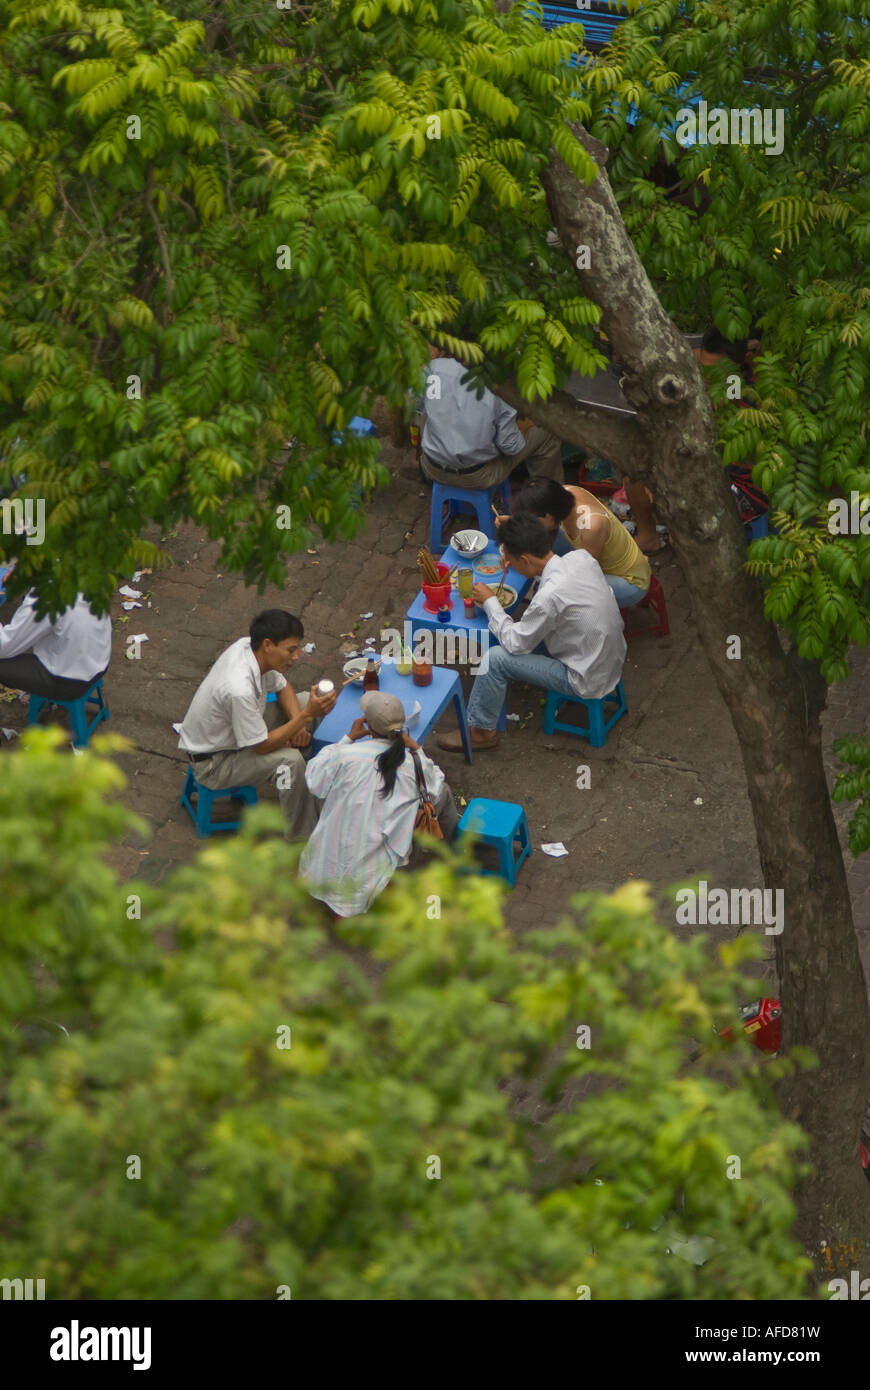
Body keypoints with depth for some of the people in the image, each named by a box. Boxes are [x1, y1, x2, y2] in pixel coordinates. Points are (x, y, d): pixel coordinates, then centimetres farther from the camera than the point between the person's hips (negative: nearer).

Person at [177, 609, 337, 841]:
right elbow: (263, 746, -27)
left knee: (304, 701, 3)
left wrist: (298, 722, -10)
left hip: (233, 730, 9)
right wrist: (306, 716, -30)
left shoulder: (246, 646, -13)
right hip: (213, 763, -9)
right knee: (289, 760, -29)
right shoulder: (240, 689, -39)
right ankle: (301, 843, -15)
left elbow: (282, 688, 7)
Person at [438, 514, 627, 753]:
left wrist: (490, 602, -6)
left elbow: (515, 644, -17)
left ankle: (481, 731, 11)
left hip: (587, 680, -8)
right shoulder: (581, 557, -10)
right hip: (613, 658, 8)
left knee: (495, 659, -7)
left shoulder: (549, 597, -32)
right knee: (530, 630, 21)